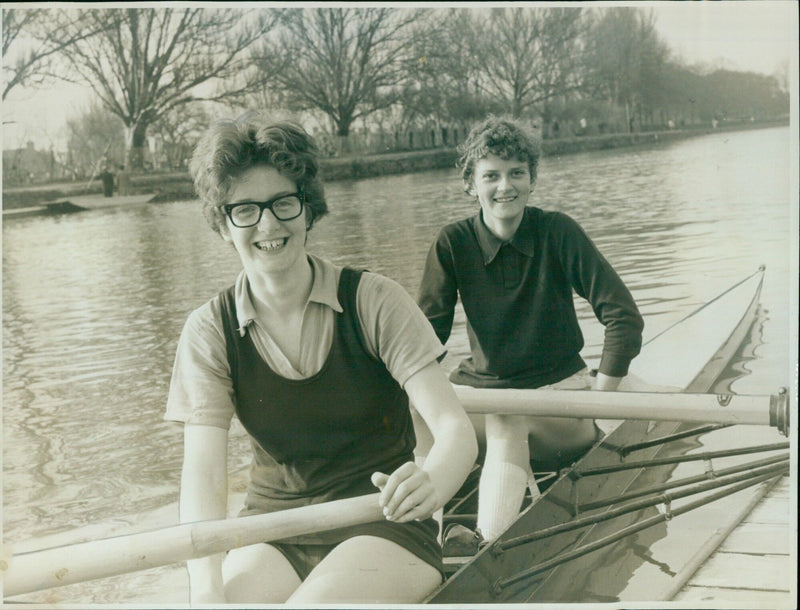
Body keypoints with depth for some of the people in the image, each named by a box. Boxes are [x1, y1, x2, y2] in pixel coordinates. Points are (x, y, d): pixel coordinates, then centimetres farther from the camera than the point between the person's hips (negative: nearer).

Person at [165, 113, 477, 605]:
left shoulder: (373, 302, -7)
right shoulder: (210, 331, -2)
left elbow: (455, 426, -14)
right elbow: (203, 470, -12)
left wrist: (432, 483, -38)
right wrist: (207, 591, -30)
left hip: (382, 528, -1)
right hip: (272, 531, 2)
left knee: (312, 602, -30)